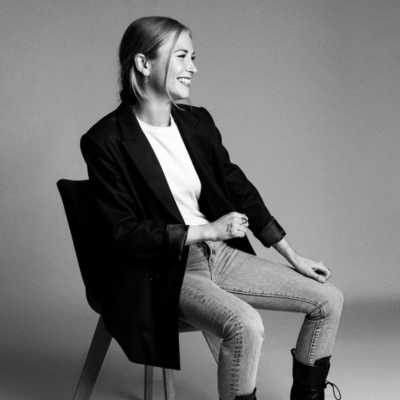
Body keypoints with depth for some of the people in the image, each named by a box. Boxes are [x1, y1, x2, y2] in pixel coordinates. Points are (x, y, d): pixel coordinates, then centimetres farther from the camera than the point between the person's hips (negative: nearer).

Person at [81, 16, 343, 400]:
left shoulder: (197, 122, 4)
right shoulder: (105, 141, -15)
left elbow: (239, 190, 12)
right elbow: (123, 234, -15)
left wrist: (294, 258, 12)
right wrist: (207, 231, -16)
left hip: (221, 254, 7)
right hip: (163, 272, -7)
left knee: (329, 300, -1)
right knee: (245, 325, -33)